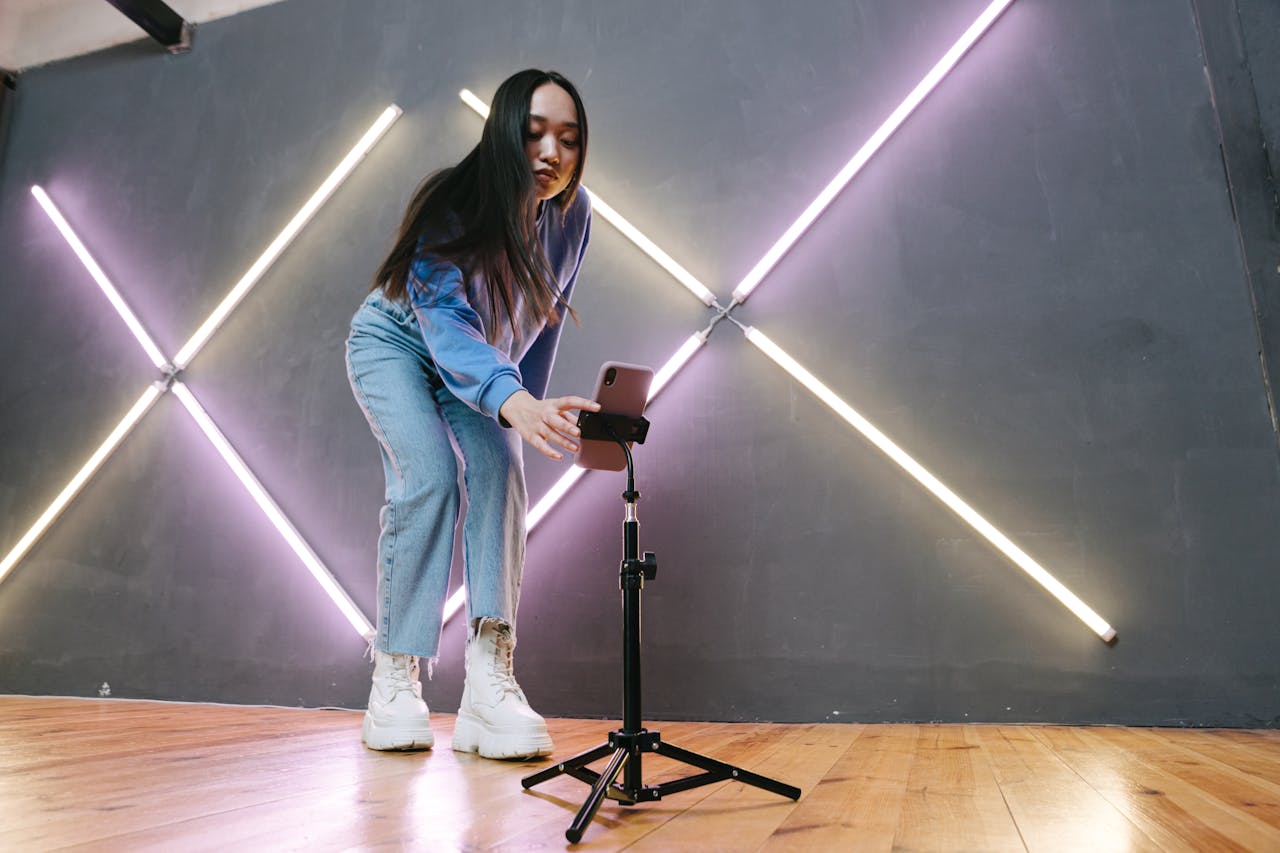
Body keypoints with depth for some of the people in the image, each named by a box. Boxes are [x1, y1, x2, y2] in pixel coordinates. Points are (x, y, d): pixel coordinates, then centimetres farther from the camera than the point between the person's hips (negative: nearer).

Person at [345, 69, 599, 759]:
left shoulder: (572, 212, -17)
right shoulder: (451, 208, -32)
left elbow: (548, 314, -3)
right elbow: (447, 325, -47)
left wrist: (531, 407, -3)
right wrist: (514, 404, -66)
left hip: (487, 363, 4)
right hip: (397, 345, -3)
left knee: (499, 470, -21)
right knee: (429, 477, -25)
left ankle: (488, 682, -25)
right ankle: (393, 681, -14)